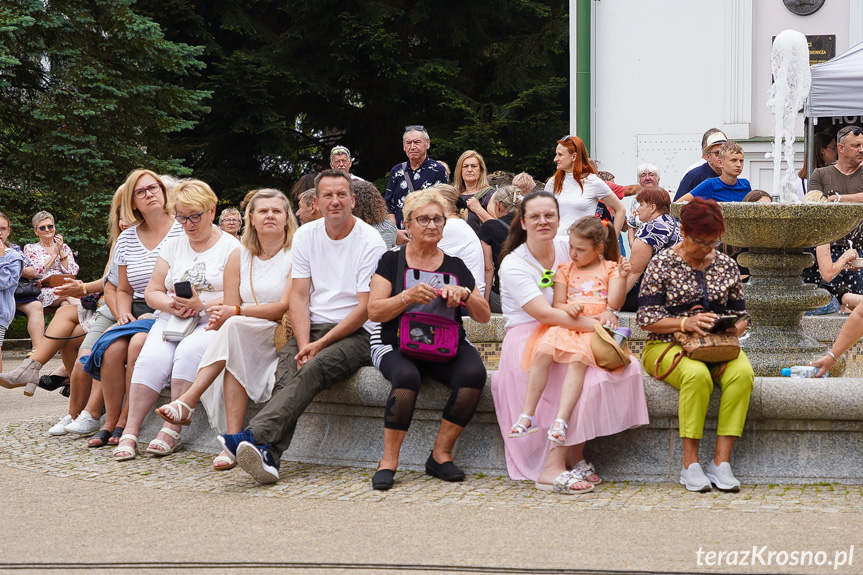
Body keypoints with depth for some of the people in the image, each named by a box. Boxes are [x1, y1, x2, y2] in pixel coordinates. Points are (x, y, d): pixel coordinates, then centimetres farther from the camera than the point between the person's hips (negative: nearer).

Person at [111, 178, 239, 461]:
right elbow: (152, 292, 15)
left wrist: (201, 305, -20)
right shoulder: (172, 246, 18)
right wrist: (172, 305, -7)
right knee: (152, 356, -27)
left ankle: (171, 430, -31)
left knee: (189, 351, -35)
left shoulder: (231, 247, 2)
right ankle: (130, 433, -29)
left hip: (213, 321, -4)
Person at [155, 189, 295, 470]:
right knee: (235, 360, -33)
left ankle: (188, 402, -35)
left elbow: (287, 307, -14)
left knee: (235, 327, -33)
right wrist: (220, 316, -17)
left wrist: (236, 312, -19)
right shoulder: (239, 257, 13)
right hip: (241, 341, 4)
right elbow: (229, 308, 8)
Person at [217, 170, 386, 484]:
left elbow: (365, 309, -9)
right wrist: (303, 345, -11)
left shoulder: (370, 242, -4)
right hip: (311, 328, 4)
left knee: (312, 370, -33)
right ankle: (267, 455, -46)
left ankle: (254, 435, -49)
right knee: (285, 375, -27)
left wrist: (320, 345, -16)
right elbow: (298, 296, 6)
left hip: (355, 333, -4)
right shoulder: (306, 235, 10)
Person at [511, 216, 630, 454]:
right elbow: (557, 305, 13)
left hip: (594, 329, -2)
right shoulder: (565, 269, 22)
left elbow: (615, 304, 2)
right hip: (565, 325, 3)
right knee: (542, 351, -27)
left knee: (578, 358, -33)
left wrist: (621, 278, -11)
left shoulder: (609, 269, 14)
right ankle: (527, 416, -27)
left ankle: (561, 420, -40)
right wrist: (568, 308, -9)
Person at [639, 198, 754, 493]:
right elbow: (646, 318, -5)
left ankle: (721, 460, -29)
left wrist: (735, 327, -7)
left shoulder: (726, 265, 12)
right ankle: (690, 464, -29)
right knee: (697, 374, -37)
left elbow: (741, 314, 17)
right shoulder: (662, 264, 0)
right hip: (667, 345, -4)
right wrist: (686, 323, -20)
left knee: (742, 373, -31)